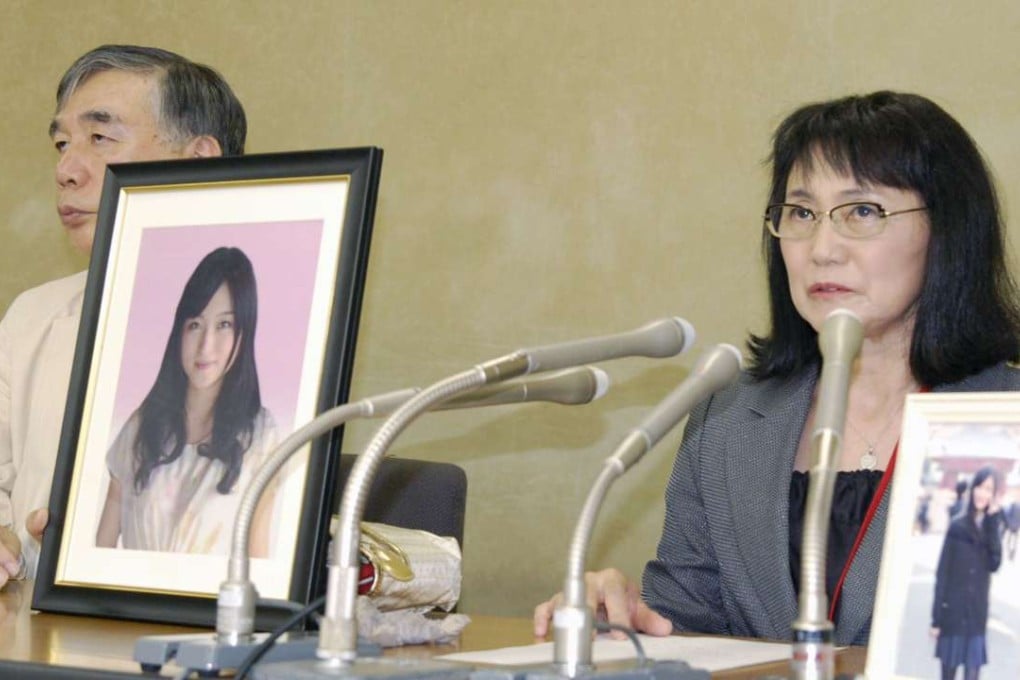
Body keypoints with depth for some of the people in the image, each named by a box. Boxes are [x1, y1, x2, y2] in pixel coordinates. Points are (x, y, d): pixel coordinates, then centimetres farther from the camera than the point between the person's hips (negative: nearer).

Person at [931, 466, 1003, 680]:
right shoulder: (958, 526, -4)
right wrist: (936, 617, -5)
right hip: (952, 611, -2)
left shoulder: (991, 527, 4)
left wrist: (992, 524, -13)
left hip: (977, 614, 2)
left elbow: (994, 564, -12)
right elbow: (942, 573, -3)